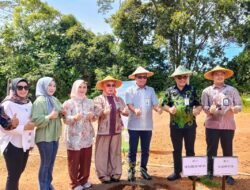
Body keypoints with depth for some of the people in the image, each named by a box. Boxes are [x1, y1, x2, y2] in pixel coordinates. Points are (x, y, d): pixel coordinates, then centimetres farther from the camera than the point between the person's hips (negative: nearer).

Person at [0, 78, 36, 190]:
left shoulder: (28, 103, 5)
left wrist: (32, 141, 14)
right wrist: (24, 127, -26)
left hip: (24, 144, 7)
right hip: (12, 145, -7)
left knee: (19, 171, 20)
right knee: (13, 175, 2)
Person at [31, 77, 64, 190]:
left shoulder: (55, 100, 8)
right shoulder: (39, 101, -14)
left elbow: (60, 114, 18)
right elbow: (35, 120, -20)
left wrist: (63, 113, -3)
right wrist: (50, 117, -28)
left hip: (55, 136, 7)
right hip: (44, 137, -7)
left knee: (51, 162, 17)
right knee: (45, 163, 4)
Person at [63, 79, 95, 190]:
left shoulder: (89, 102, 8)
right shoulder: (68, 103, -6)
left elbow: (93, 117, 12)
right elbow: (66, 120, -11)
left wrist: (92, 116, -11)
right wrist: (74, 118, -31)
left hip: (87, 136, 4)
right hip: (74, 137, -4)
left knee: (86, 160, 11)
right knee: (74, 161, 3)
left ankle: (84, 180, 31)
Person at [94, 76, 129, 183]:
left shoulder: (119, 99, 10)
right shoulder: (98, 99, -1)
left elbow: (126, 112, 1)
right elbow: (96, 113, -15)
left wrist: (125, 111, -23)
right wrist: (104, 112, -37)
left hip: (116, 130, 3)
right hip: (103, 130, -3)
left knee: (115, 153, 12)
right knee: (103, 154, 5)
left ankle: (115, 174, 25)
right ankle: (103, 175, 18)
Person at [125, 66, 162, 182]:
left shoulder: (151, 90, 8)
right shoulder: (130, 90, -1)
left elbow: (155, 104, 0)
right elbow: (129, 105, -12)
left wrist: (158, 109, -24)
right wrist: (135, 110, -33)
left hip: (147, 125, 3)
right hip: (134, 125, -3)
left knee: (145, 150, 13)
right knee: (133, 150, 6)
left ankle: (143, 170, 29)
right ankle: (131, 171, 20)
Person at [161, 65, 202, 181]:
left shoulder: (192, 89, 3)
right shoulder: (170, 90, 2)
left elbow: (199, 104, 3)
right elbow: (164, 105, 2)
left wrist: (197, 109, -19)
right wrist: (169, 109, -18)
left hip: (190, 125, 0)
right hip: (175, 125, 0)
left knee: (190, 150, 11)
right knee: (177, 150, 11)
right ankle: (177, 172, 23)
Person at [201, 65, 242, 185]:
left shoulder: (232, 90, 9)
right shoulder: (207, 91, 7)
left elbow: (239, 106, 6)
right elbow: (204, 107, -1)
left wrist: (234, 109, -16)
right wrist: (210, 110, -23)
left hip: (228, 125, 1)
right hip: (212, 124, -1)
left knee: (228, 150, 6)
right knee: (211, 150, 6)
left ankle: (228, 175, 19)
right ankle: (210, 173, 19)